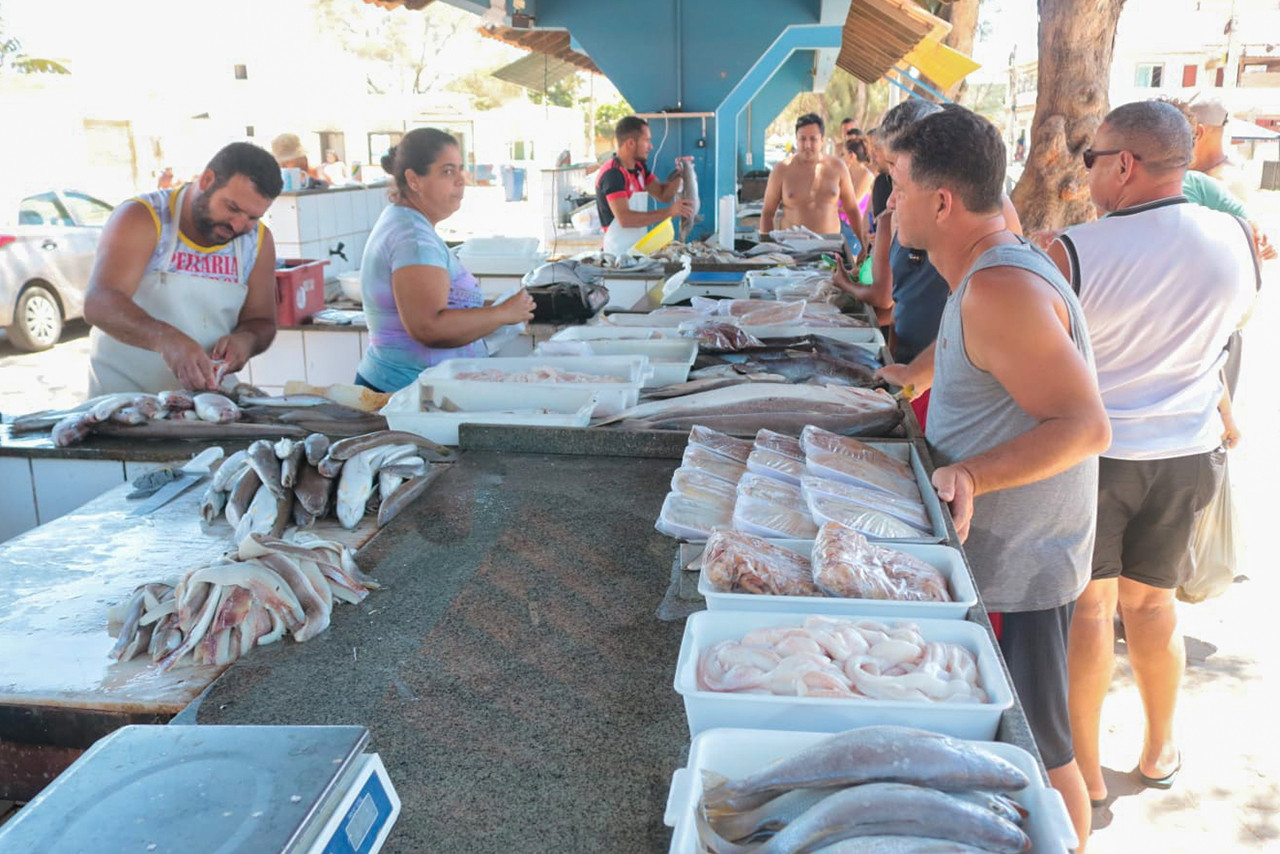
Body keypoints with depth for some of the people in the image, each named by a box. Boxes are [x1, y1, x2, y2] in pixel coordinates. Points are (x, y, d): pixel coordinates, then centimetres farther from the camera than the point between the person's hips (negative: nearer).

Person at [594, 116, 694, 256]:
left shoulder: (639, 167, 12)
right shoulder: (612, 173, -18)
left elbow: (663, 195, 16)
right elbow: (625, 219, -27)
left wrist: (677, 173, -3)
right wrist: (668, 212, -29)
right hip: (620, 253, -9)